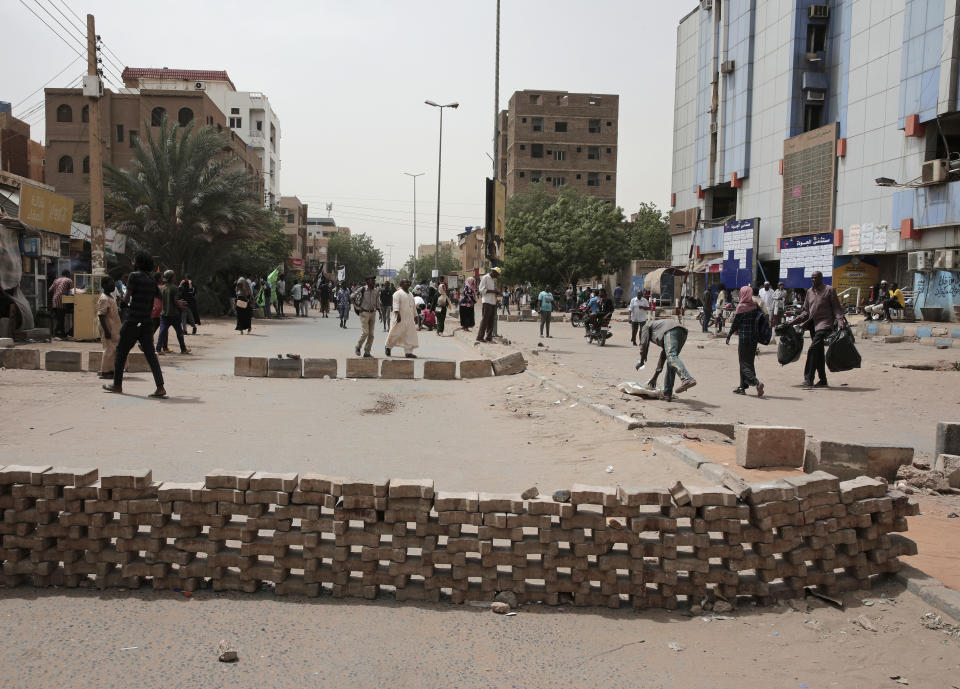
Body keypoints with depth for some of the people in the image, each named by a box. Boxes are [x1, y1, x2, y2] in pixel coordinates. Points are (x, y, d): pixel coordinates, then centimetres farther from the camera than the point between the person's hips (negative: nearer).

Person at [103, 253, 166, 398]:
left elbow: (127, 298, -10)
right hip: (147, 322, 6)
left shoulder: (134, 276, -8)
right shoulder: (152, 280, 11)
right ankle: (160, 387, -8)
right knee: (150, 354, 2)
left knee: (121, 352, 10)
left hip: (133, 321, -6)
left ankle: (117, 384, 20)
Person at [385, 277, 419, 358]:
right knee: (396, 333, 0)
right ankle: (388, 346, 21)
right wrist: (397, 314, -31)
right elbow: (396, 304, -19)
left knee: (410, 335, 1)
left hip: (409, 319, 7)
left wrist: (415, 316, 24)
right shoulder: (398, 293, -7)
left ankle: (408, 352, 3)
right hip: (400, 318, -7)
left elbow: (413, 306, 25)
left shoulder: (410, 294, 18)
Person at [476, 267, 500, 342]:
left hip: (493, 302, 8)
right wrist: (493, 291, -15)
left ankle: (489, 337, 9)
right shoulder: (485, 278, -3)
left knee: (491, 320, 5)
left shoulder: (493, 280, 22)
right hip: (487, 302, -8)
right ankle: (480, 337, -8)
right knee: (484, 319, -10)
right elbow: (482, 289, -11)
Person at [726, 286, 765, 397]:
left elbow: (735, 323, -8)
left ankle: (756, 383, -22)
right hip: (754, 339, 6)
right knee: (749, 362, 15)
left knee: (744, 364, -2)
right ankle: (743, 386, 22)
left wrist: (729, 335, 4)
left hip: (744, 339, -6)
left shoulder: (741, 307, -12)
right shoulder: (756, 306, 3)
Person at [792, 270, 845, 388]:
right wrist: (796, 320, 8)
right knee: (818, 352, 11)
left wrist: (840, 319, -17)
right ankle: (823, 380, 19)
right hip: (813, 324, 7)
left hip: (824, 324, -7)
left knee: (813, 349, -19)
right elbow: (806, 310, 20)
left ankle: (808, 378, -20)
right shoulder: (809, 292, 16)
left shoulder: (829, 290, 0)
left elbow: (836, 308, -1)